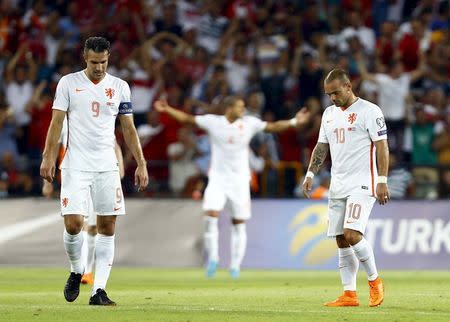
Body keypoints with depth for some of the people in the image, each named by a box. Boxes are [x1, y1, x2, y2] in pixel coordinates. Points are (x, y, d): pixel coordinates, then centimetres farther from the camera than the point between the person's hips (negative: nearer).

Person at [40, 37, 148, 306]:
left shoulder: (120, 87, 7)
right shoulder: (68, 83, 2)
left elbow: (129, 129, 10)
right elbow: (57, 122, 2)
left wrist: (141, 164, 4)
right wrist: (48, 157, -8)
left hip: (107, 166, 2)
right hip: (76, 165, -2)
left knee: (107, 227, -2)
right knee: (73, 223, -13)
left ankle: (99, 290, 1)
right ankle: (77, 271, 15)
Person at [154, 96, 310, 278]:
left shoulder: (249, 123, -1)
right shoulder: (212, 122, -3)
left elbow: (272, 127, 0)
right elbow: (187, 118, 3)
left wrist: (294, 122, -10)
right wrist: (167, 110, -3)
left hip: (240, 180, 1)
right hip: (218, 178, -1)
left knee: (239, 223, 3)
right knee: (211, 214, -19)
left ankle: (235, 266, 11)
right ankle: (212, 258, -10)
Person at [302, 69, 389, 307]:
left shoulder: (369, 111, -7)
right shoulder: (329, 113, 15)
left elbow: (381, 146, -9)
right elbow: (322, 147, 20)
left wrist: (382, 181, -15)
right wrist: (310, 175, 10)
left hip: (362, 184, -7)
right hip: (338, 186, 7)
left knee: (352, 235, -19)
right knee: (341, 241, 3)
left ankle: (375, 281, 0)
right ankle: (349, 295, 6)